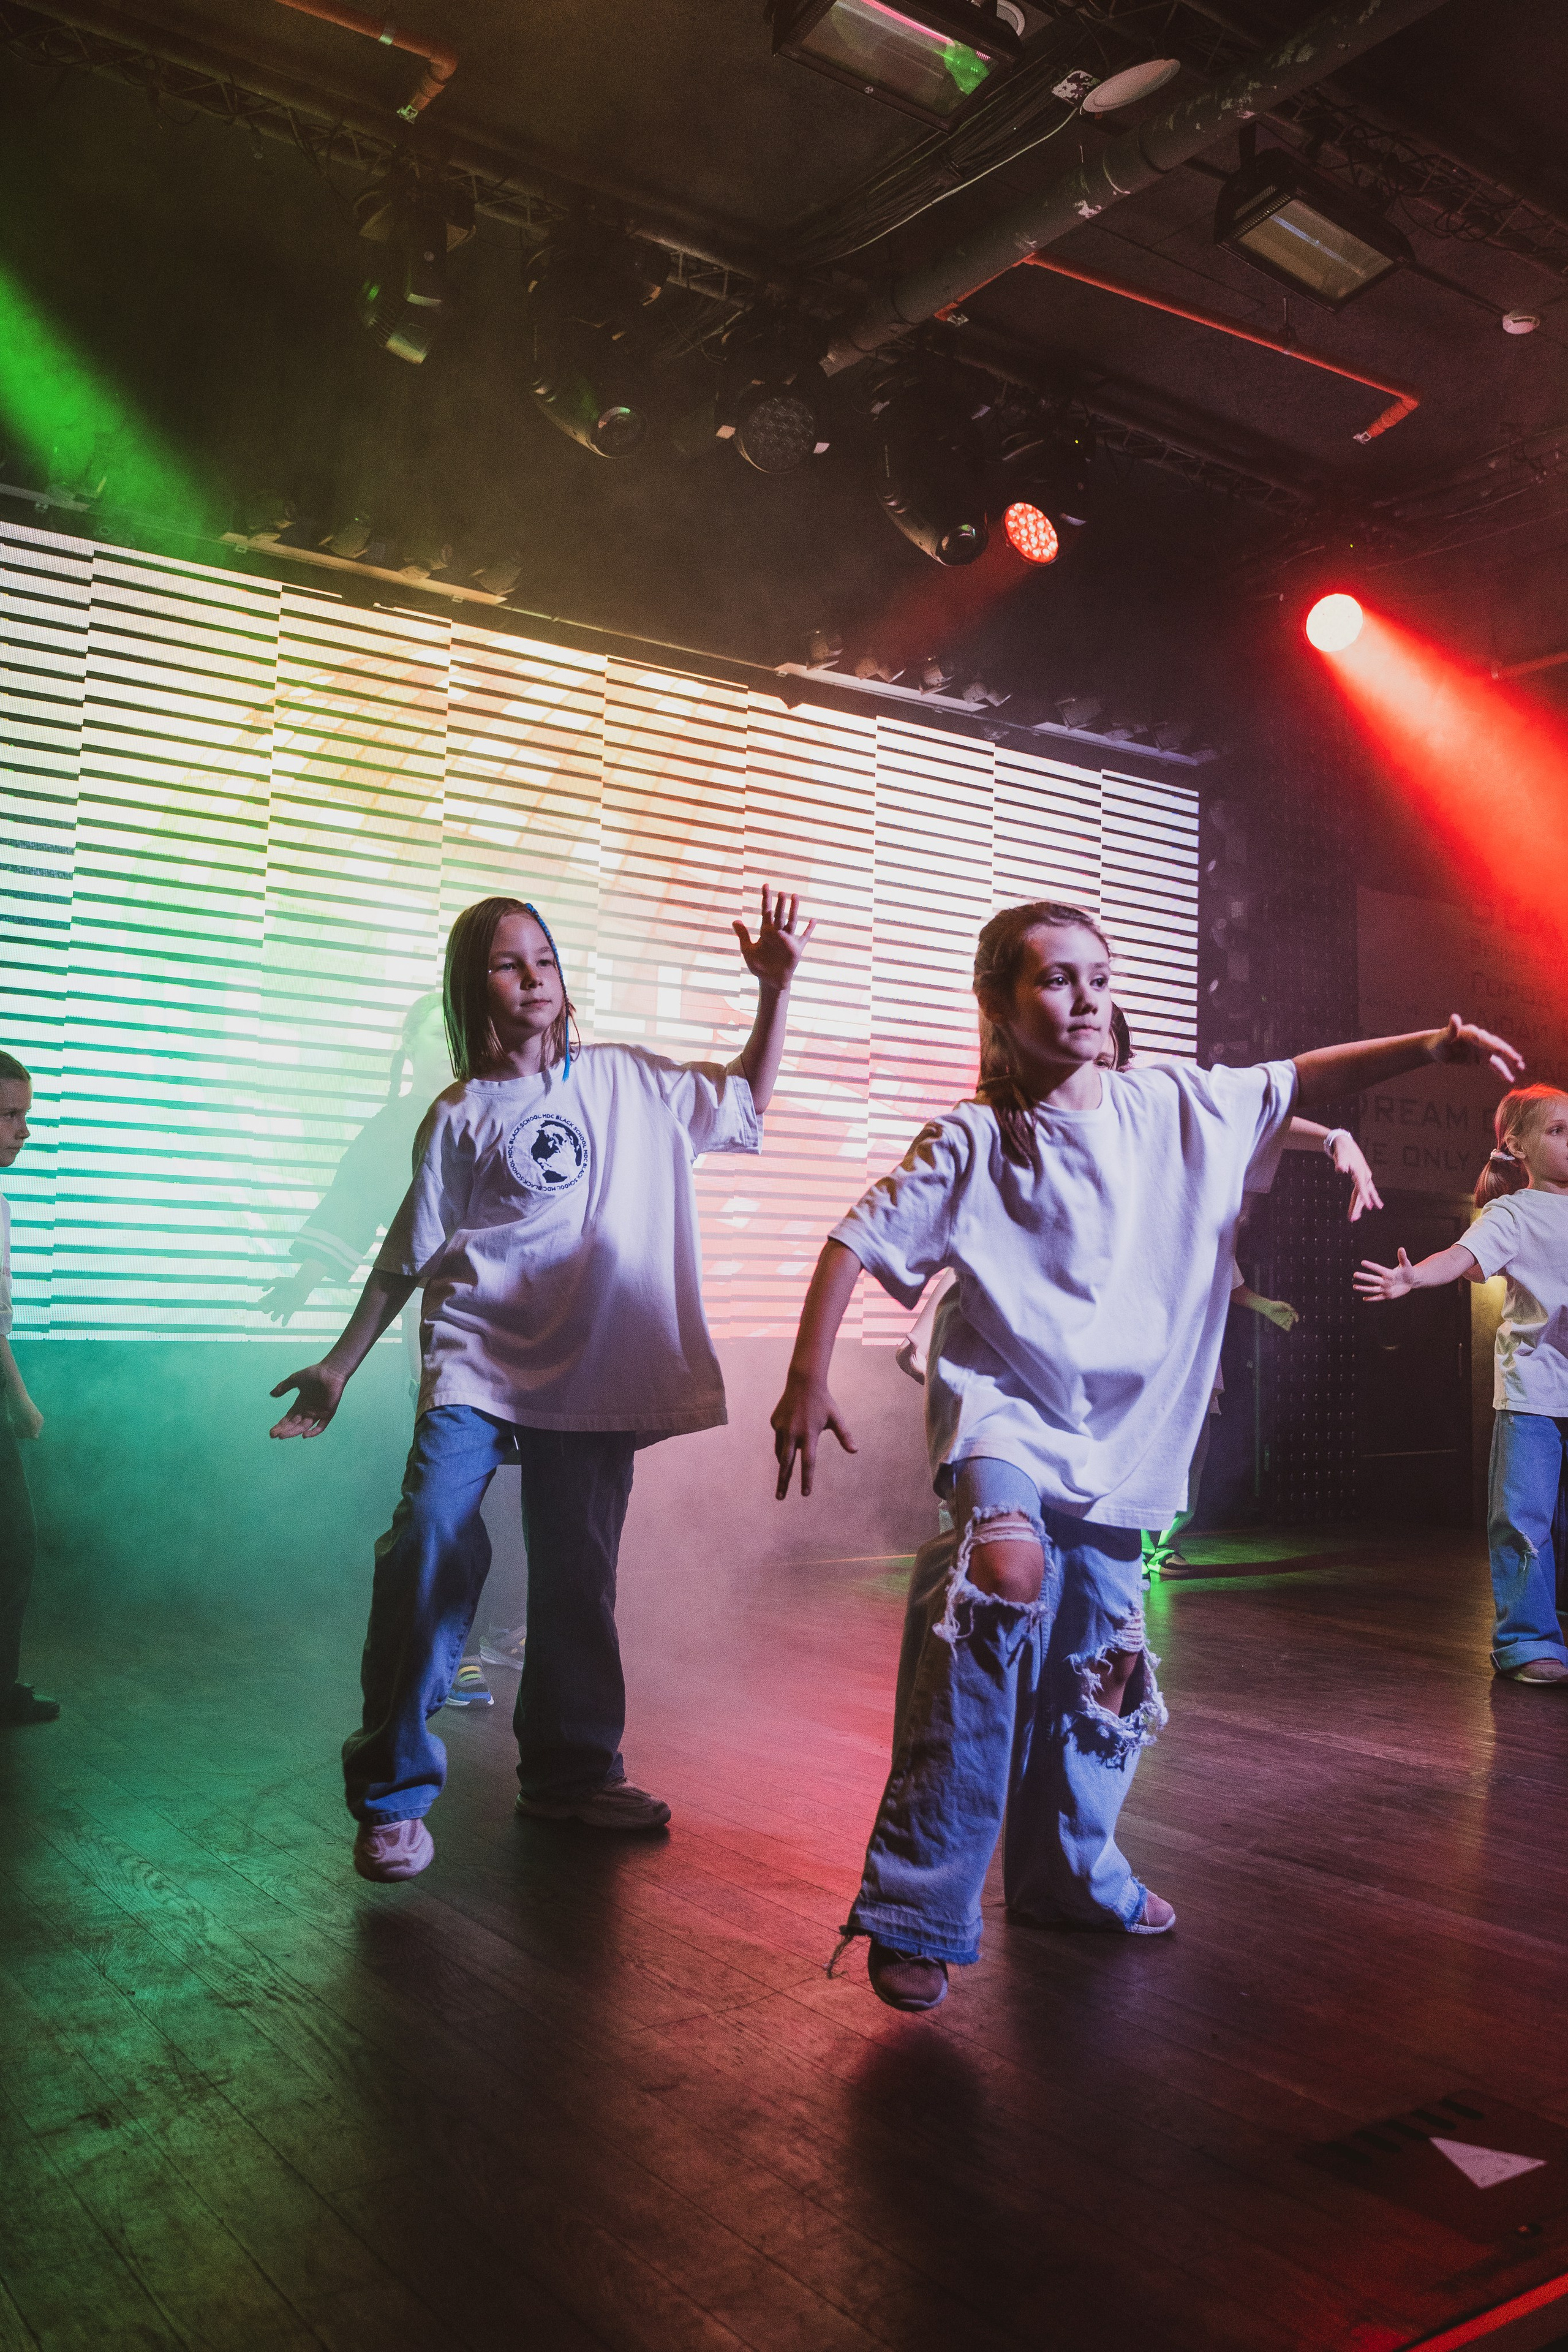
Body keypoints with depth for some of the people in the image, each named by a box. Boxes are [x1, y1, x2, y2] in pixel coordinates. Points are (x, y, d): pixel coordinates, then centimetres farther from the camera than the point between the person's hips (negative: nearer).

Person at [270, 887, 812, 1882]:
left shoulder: (627, 1082, 9)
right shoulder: (458, 1116, 4)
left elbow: (748, 1102, 18)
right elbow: (410, 1256, 9)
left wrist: (776, 989, 7)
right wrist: (340, 1366, 8)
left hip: (595, 1374, 2)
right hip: (476, 1363, -2)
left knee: (577, 1578, 10)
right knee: (431, 1548, -18)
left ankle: (572, 1771, 28)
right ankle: (394, 1791, -4)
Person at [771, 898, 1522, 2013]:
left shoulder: (1175, 1103, 4)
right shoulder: (970, 1141, -6)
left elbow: (1293, 1081, 13)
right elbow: (859, 1244, -5)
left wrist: (1426, 1045, 1)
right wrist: (808, 1380, -9)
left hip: (1121, 1440, 5)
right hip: (1005, 1420, -5)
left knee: (1100, 1666, 11)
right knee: (1007, 1575, -31)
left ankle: (1069, 1873, 37)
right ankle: (920, 1908, -20)